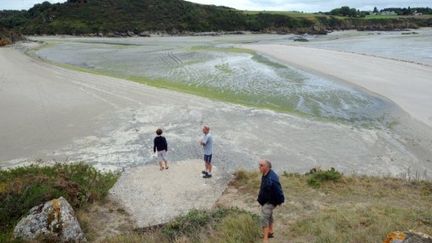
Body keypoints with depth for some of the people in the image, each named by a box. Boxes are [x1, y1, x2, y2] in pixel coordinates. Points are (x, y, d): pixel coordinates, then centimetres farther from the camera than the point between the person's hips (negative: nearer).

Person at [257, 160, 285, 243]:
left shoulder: (272, 178, -34)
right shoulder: (265, 175, -4)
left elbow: (278, 191, -27)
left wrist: (279, 201, -16)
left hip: (269, 202, -9)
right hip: (264, 200, 9)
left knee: (264, 219, -13)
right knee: (269, 216, 24)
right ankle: (270, 232, 43)